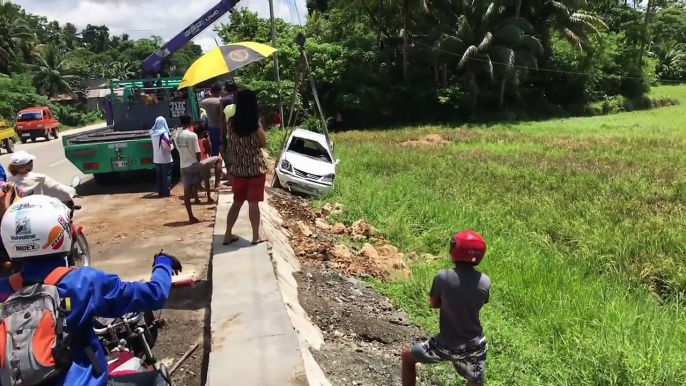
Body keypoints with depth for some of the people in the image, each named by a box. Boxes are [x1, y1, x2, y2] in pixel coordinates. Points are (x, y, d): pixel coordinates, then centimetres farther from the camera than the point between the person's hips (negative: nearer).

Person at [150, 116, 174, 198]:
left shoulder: (153, 133, 3)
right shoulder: (164, 134, -17)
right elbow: (168, 147, -19)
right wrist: (172, 146, 1)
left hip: (156, 159, 6)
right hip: (165, 159, -6)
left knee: (159, 176, 12)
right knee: (167, 176, 3)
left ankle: (160, 192, 16)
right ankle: (166, 192, 4)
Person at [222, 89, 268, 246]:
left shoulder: (232, 124, -3)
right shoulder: (256, 124, -13)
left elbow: (230, 146, 7)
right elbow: (263, 144, 2)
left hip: (238, 169, 4)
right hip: (255, 169, -4)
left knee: (237, 202, 15)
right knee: (253, 203, 4)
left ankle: (228, 235, 19)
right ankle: (256, 236, 14)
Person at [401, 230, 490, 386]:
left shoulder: (443, 277, -18)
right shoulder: (485, 282, -9)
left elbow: (433, 303, -3)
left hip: (447, 346, -3)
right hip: (474, 346, 3)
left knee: (407, 355, 20)